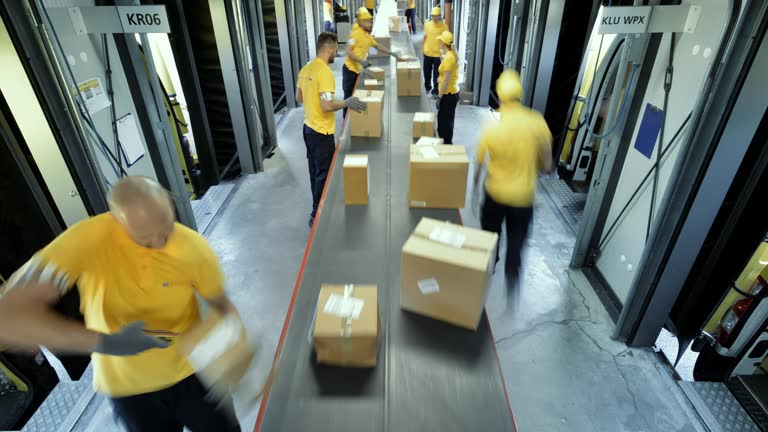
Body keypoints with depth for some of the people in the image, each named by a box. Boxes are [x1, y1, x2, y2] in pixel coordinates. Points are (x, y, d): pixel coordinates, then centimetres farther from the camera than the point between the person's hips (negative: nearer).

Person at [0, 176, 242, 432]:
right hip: (129, 385, 0)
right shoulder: (89, 240, -26)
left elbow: (222, 305, -5)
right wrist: (105, 343, -35)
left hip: (191, 370, 1)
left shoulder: (194, 249, -20)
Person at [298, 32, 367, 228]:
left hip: (308, 127, 9)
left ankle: (318, 206, 35)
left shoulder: (306, 69, 6)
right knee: (323, 173, 2)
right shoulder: (325, 72, -22)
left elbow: (299, 97, 16)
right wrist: (347, 102, -13)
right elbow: (327, 106, -27)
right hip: (322, 132, -9)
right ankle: (317, 215, 12)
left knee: (315, 170, 20)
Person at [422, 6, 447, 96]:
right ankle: (427, 87, 37)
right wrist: (422, 48, 12)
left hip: (438, 54, -3)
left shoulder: (444, 26, -10)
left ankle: (435, 91, 13)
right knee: (427, 72, 16)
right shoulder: (427, 24, 0)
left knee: (437, 74, 2)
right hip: (427, 53, 4)